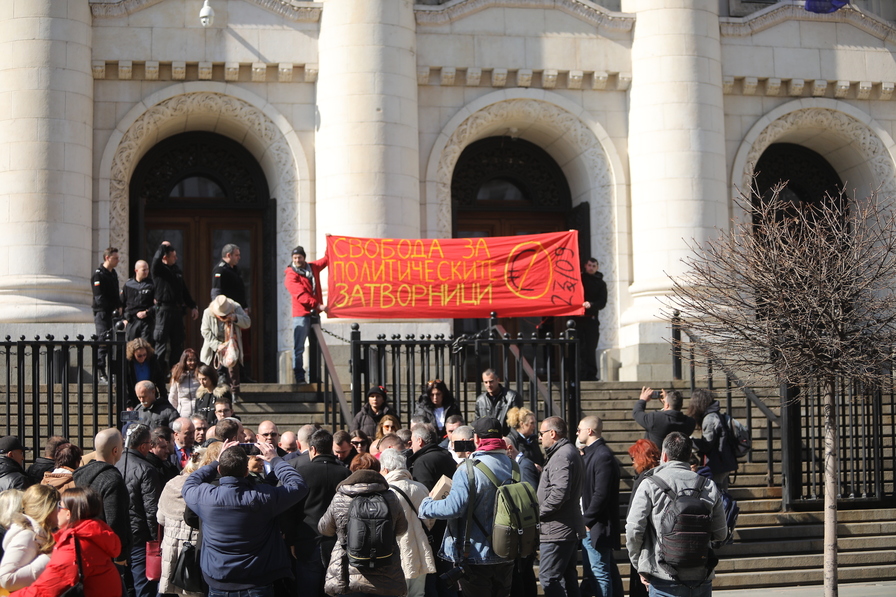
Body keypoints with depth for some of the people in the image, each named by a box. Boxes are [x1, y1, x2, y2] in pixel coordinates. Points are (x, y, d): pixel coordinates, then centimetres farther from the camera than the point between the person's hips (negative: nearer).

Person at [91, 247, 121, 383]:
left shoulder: (113, 274, 18)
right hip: (102, 313, -8)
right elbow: (99, 297, -14)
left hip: (113, 314, 8)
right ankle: (100, 373, -9)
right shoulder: (98, 274, -8)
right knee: (103, 342, -10)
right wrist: (113, 309, -16)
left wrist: (119, 306, 7)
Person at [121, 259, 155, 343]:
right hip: (131, 321, 2)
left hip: (147, 321, -2)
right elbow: (122, 303, 15)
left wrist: (147, 312, -11)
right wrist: (124, 318, 8)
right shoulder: (128, 285, 8)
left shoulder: (151, 285, 1)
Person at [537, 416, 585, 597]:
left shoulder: (562, 455, -16)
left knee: (548, 578, -10)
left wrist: (539, 512, -15)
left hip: (557, 530, -11)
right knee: (568, 577, 15)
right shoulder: (571, 452, 18)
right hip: (571, 527, 11)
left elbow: (560, 492, -26)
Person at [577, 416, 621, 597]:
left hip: (597, 527, -10)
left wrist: (586, 520, -17)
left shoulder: (603, 456, -17)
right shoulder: (590, 453, 13)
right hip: (587, 524, 10)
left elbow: (601, 494, -22)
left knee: (600, 572, -6)